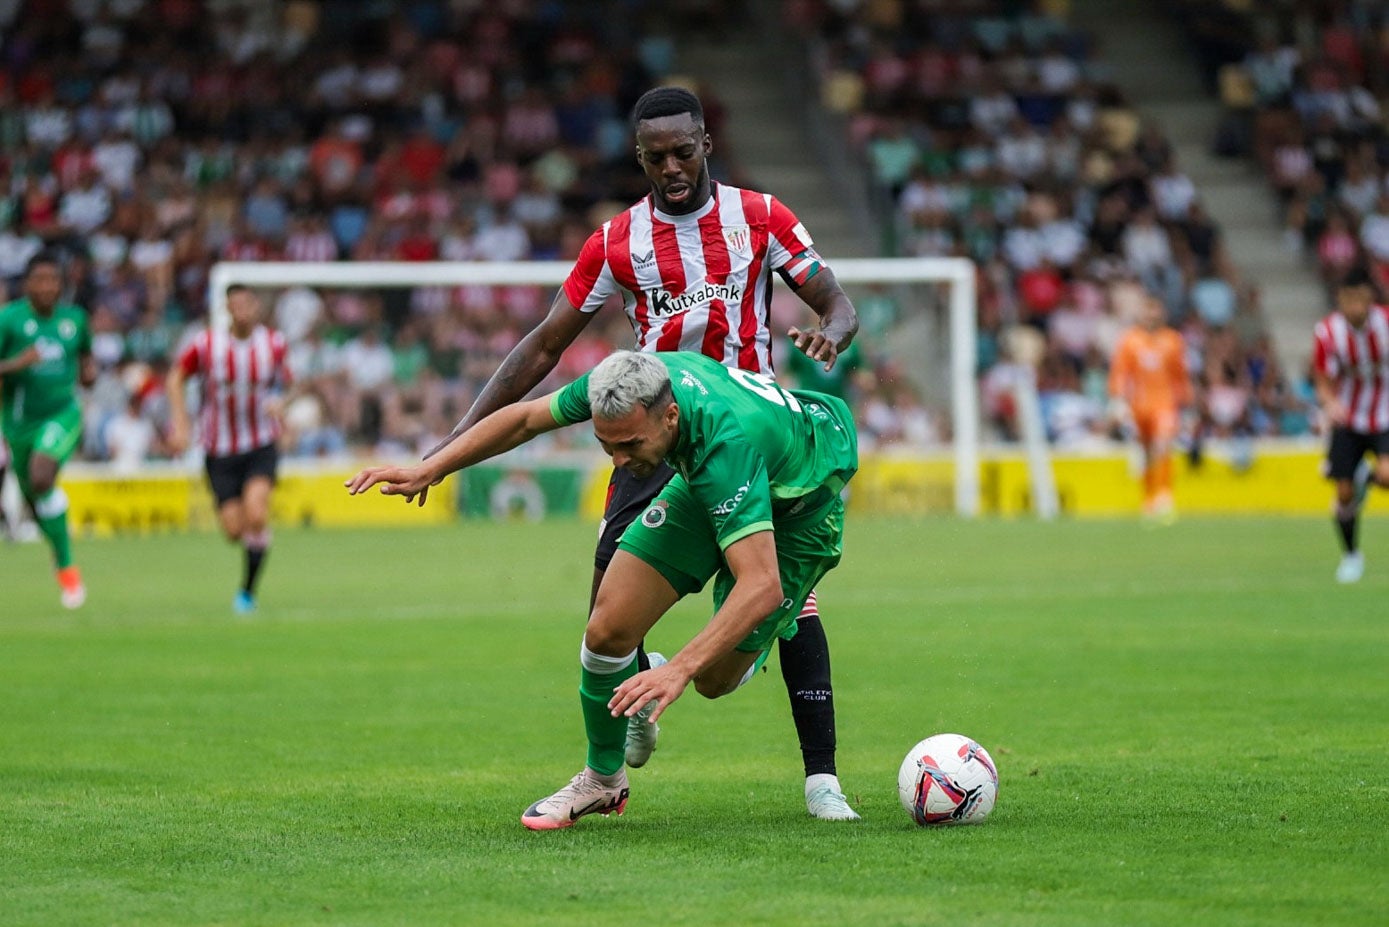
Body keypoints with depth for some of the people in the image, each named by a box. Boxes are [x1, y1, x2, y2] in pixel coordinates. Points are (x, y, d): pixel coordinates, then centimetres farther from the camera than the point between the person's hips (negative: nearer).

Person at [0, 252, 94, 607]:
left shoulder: (74, 318, 0)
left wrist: (89, 371, 1)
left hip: (62, 415, -1)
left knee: (41, 478, -28)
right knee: (33, 498, 13)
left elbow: (85, 351, 22)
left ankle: (66, 566, -17)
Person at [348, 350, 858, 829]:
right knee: (608, 630, -10)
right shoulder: (621, 385, -28)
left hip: (804, 496, -5)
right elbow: (526, 418, -7)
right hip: (701, 483, 5)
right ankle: (602, 780, 12)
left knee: (716, 678, -4)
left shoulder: (726, 446, -45)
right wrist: (429, 470, -10)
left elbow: (762, 587, -52)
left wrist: (680, 668, -61)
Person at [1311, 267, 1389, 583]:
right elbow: (1324, 382, -8)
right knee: (1344, 494, 0)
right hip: (1348, 421, 1)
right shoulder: (1327, 332, -15)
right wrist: (1331, 403, -30)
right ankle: (1350, 555, 25)